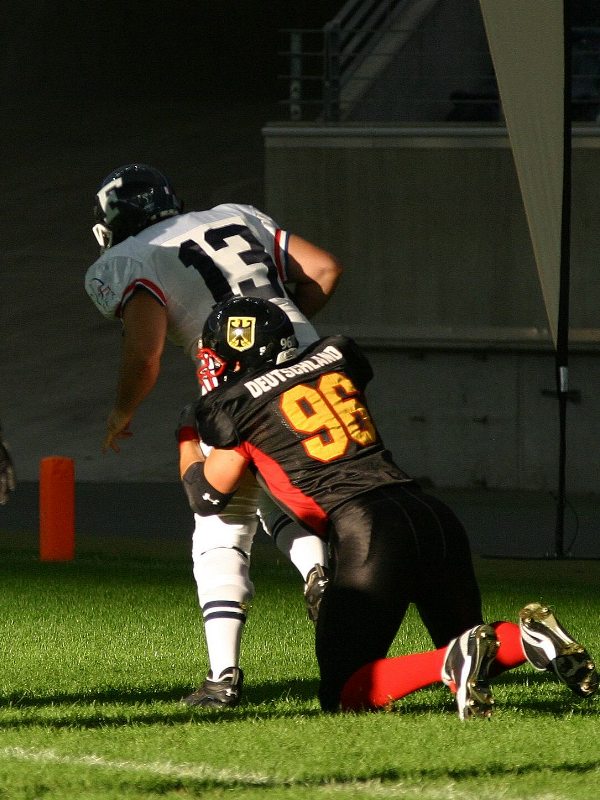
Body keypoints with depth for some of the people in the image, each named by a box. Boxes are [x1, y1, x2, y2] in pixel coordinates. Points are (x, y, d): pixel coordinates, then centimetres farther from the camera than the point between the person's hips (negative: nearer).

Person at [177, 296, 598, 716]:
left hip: (369, 534, -6)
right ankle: (529, 638, -9)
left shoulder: (233, 406, 5)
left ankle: (454, 663, -25)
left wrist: (187, 434, 40)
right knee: (464, 646, 25)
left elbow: (206, 496, 20)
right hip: (435, 516, 6)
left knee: (344, 694, 1)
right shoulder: (336, 359, 20)